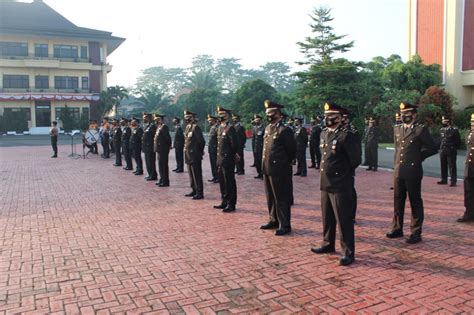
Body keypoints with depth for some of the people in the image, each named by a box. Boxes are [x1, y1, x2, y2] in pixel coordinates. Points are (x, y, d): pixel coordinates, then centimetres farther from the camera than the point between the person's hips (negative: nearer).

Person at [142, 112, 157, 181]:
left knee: (151, 162, -5)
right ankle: (150, 175, 22)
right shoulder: (146, 126, 15)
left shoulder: (152, 126, -14)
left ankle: (153, 176, 2)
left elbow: (154, 137, -18)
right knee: (148, 162, 14)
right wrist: (143, 146, 16)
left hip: (150, 147, -10)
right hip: (146, 147, 10)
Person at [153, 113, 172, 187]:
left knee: (164, 165, -4)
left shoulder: (164, 127, -16)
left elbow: (167, 137, -19)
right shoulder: (159, 127, 14)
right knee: (160, 165, 16)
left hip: (163, 150, -10)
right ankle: (162, 179, 26)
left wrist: (168, 146, -12)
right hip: (159, 149, 10)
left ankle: (165, 181, 1)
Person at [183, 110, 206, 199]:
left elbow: (202, 141, -16)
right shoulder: (188, 127, 12)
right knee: (191, 174, 16)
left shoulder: (196, 128, -15)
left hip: (195, 156, -9)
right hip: (188, 155, 9)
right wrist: (186, 150, 13)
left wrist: (199, 151, -5)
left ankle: (199, 193, 3)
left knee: (197, 175, -3)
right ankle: (194, 190, 27)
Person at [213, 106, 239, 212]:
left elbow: (235, 145, -15)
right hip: (220, 159, 9)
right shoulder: (220, 128, 13)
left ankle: (231, 204, 7)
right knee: (222, 182, 15)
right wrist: (219, 157, 13)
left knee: (229, 183, -1)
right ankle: (224, 202, 26)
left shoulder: (230, 128, -13)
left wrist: (231, 155, -5)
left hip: (228, 160, -9)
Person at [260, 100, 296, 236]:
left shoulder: (285, 130, -13)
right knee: (270, 197, 16)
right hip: (267, 169, 8)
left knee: (281, 198, 1)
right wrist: (265, 164, 16)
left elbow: (292, 151, -8)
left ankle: (285, 225, 11)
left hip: (279, 171, -8)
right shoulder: (268, 128, 12)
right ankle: (274, 220, 30)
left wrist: (284, 163, 3)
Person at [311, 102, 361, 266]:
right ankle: (328, 244, 35)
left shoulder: (347, 135, -15)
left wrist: (343, 171, 0)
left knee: (344, 220, 1)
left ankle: (348, 252, 11)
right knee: (327, 217, 19)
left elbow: (356, 160, -11)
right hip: (325, 183, 8)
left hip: (341, 185, -8)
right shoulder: (324, 134, 10)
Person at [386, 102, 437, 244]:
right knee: (398, 200, 12)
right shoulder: (398, 129, 12)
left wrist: (419, 156, 2)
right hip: (398, 171, 6)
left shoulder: (421, 129, -6)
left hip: (413, 171, -6)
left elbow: (432, 148, -3)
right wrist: (398, 162, 13)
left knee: (415, 202, 4)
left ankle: (416, 233, 12)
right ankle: (397, 228, 24)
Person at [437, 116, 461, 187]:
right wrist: (442, 147, 9)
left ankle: (453, 181, 4)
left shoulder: (454, 130, -7)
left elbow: (458, 142, -2)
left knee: (452, 167, -1)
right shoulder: (441, 130, 9)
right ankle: (444, 180, 21)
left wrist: (453, 147, -3)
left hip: (451, 152, -6)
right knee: (443, 166, 11)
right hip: (442, 151, 6)